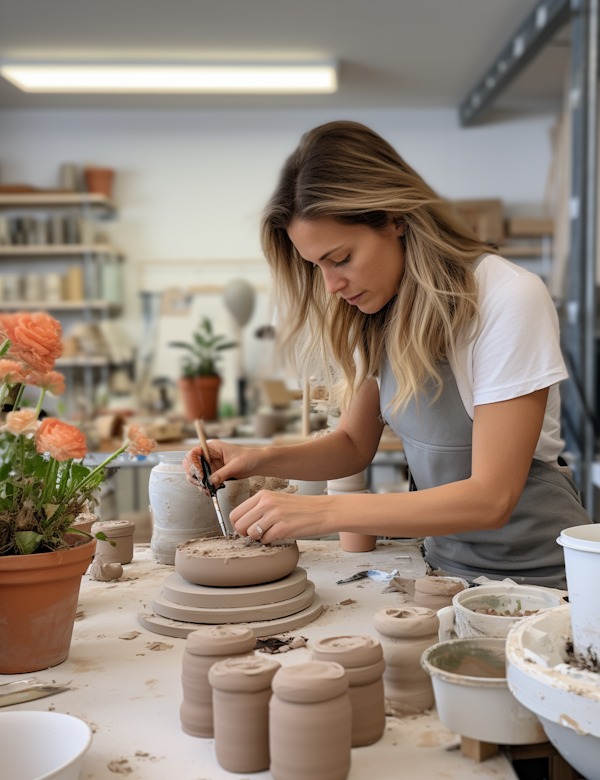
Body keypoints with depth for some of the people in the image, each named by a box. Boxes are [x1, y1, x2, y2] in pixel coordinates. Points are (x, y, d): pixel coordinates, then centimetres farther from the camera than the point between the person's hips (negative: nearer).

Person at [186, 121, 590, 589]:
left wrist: (324, 511, -27)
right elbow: (356, 445, 11)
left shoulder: (511, 300, -20)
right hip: (446, 562, 6)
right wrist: (261, 460, -7)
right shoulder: (379, 314, 2)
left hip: (536, 573, -6)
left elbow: (491, 498, -22)